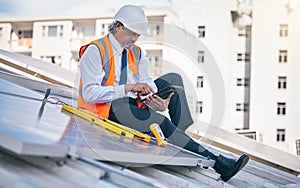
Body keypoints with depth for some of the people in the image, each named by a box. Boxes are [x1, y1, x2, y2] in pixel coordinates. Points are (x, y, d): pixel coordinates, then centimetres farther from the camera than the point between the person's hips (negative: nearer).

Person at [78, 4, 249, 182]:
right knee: (159, 121, -30)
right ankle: (217, 163, -31)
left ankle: (180, 134, -14)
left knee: (173, 79, -1)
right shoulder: (95, 51, -9)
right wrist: (129, 88, -26)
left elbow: (145, 81, 0)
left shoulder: (136, 52, 14)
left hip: (131, 102, 8)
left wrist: (162, 99, -24)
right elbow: (89, 94, -20)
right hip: (108, 109, -8)